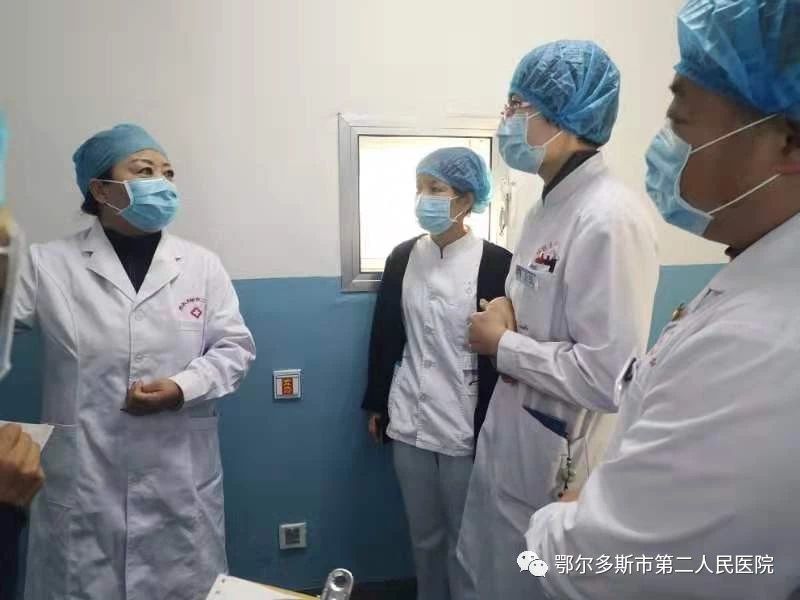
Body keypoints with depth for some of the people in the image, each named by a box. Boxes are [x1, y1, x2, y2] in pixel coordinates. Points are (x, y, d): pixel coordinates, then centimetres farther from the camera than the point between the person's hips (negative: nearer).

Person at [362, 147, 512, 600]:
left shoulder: (496, 263, -9)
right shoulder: (403, 257, 3)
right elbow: (385, 335, 9)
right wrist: (376, 404, 12)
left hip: (467, 428, -4)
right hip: (410, 423, 4)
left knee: (466, 543, 12)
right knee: (424, 538, 20)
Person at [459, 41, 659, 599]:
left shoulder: (610, 218, -23)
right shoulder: (550, 207, 6)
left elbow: (609, 377, -28)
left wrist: (502, 345, -16)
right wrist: (503, 316, -3)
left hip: (559, 468, -8)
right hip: (511, 448, 9)